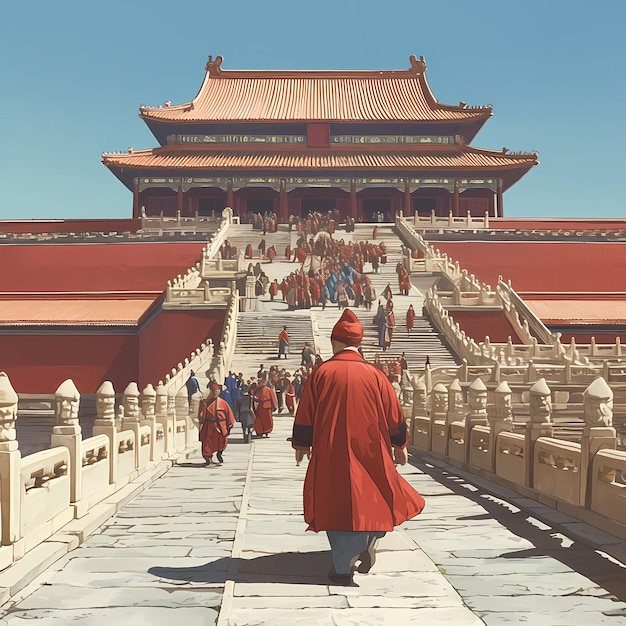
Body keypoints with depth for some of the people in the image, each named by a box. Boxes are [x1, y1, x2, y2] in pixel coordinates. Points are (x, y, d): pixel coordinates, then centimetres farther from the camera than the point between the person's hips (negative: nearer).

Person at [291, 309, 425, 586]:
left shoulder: (321, 372, -7)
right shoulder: (374, 375, -4)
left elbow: (305, 413, -1)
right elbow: (394, 415, 3)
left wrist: (301, 444, 13)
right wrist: (400, 444, 17)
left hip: (330, 455, -1)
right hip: (370, 453, 1)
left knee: (337, 504, 6)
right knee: (370, 499, 23)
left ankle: (342, 568, 6)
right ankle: (367, 545, 20)